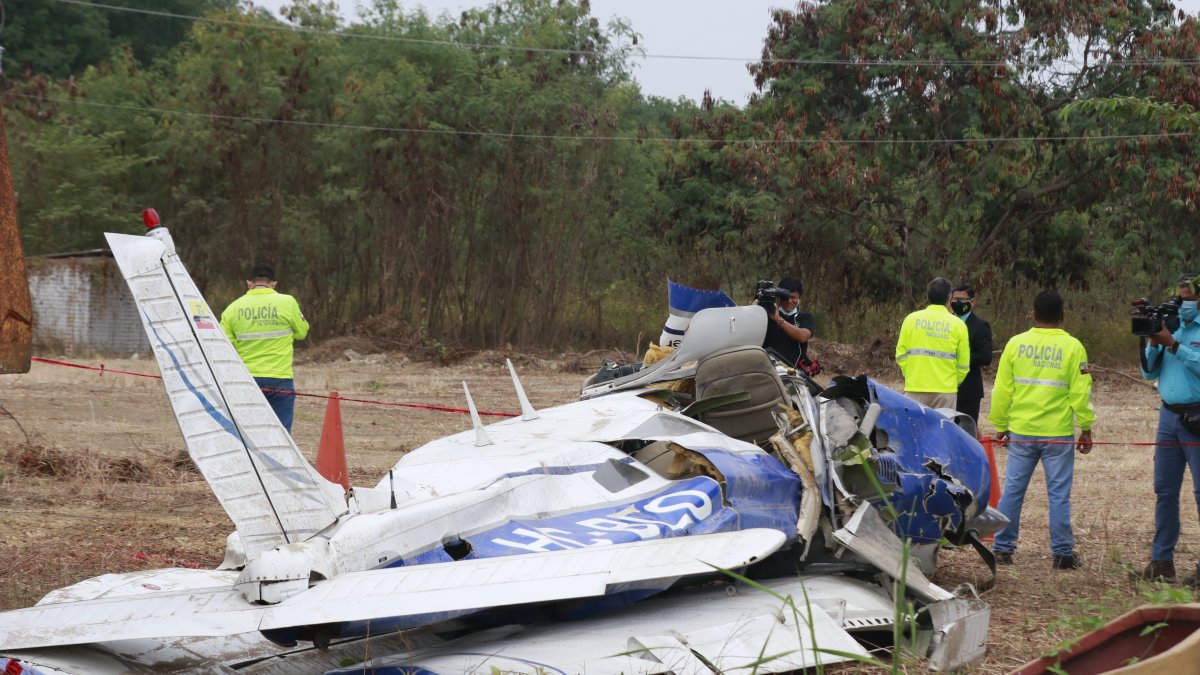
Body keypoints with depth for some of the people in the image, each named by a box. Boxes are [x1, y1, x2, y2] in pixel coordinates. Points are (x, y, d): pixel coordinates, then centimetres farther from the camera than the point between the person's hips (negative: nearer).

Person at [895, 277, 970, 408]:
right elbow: (963, 365, 3)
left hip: (915, 389, 1)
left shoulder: (911, 319, 1)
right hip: (945, 391, -1)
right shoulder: (958, 325, -1)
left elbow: (901, 356, 3)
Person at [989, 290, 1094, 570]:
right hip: (1058, 432, -2)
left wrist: (1000, 425, 14)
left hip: (1021, 431, 2)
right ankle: (1062, 553, 6)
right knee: (1058, 494, 3)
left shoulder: (1016, 344, 1)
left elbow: (1002, 389, 5)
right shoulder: (1072, 347, -6)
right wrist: (1086, 428, 4)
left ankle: (1003, 548, 11)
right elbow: (1081, 392, -5)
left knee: (1013, 490, 9)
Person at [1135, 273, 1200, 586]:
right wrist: (1154, 343, -4)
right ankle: (1161, 560, 12)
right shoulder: (1172, 326, 13)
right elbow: (1149, 372, 12)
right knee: (1165, 490, 7)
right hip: (1169, 416, 6)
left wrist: (1173, 344, -18)